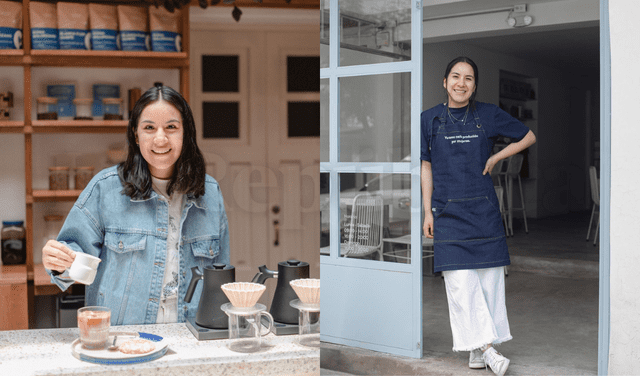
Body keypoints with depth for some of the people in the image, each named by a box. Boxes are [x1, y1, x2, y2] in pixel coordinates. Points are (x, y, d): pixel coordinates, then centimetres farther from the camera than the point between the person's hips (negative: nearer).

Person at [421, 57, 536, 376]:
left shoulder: (488, 115, 4)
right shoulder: (429, 119, 4)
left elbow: (528, 137, 14)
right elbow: (426, 167, 7)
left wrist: (495, 159, 3)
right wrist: (428, 212, 4)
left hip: (483, 209, 1)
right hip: (448, 212, -1)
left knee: (489, 280, 2)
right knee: (461, 283, -8)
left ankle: (479, 349, 13)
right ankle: (485, 348, -3)